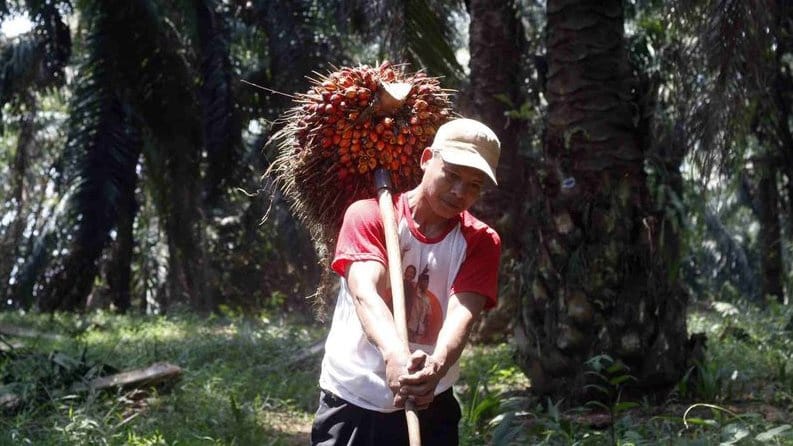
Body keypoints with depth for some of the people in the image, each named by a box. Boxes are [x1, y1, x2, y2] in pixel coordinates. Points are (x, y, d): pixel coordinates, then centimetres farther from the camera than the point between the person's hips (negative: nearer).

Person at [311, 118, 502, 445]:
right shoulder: (367, 216, -6)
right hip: (352, 404, -2)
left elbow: (463, 311, -18)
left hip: (429, 409, 2)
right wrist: (394, 354, -44)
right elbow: (365, 293, -23)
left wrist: (437, 365, -41)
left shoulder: (481, 242, 0)